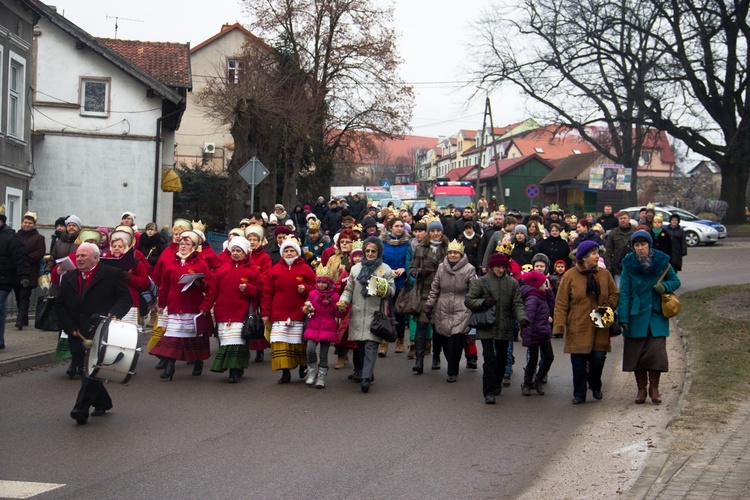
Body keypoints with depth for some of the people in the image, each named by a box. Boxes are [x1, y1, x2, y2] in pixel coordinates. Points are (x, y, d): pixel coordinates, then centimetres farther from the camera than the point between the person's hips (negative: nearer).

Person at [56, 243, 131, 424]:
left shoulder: (112, 275, -1)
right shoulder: (68, 279, 13)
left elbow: (125, 298, -1)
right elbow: (60, 306, 14)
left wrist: (114, 313, -20)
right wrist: (71, 327, 2)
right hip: (80, 335, 6)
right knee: (86, 371, 10)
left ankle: (82, 409, -18)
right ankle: (102, 403, 28)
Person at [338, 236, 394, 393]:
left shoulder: (385, 269, 6)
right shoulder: (356, 268, 15)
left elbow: (392, 292, 4)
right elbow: (349, 289, 15)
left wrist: (383, 287, -16)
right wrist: (343, 300, -3)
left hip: (375, 314, -4)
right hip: (357, 314, 4)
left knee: (371, 345, -14)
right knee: (361, 345, 6)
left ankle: (366, 378, -22)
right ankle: (368, 374, 21)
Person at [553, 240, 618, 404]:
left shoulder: (604, 274, 7)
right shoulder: (570, 276, -3)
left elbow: (614, 295, 15)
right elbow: (561, 303, -3)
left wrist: (607, 306, -5)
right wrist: (559, 326, -9)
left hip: (600, 328, 2)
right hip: (578, 328, -2)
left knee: (598, 358, -2)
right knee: (579, 362, 0)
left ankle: (596, 387, 25)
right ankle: (579, 395, 12)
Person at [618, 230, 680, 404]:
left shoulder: (661, 261, -1)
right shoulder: (629, 264, -2)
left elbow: (675, 281, 9)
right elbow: (624, 292, -5)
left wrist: (665, 286, -14)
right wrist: (623, 317, -12)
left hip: (657, 315, 0)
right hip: (636, 316, 0)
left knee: (656, 351, -6)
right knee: (636, 353, 2)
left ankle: (654, 387, 9)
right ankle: (641, 388, 15)